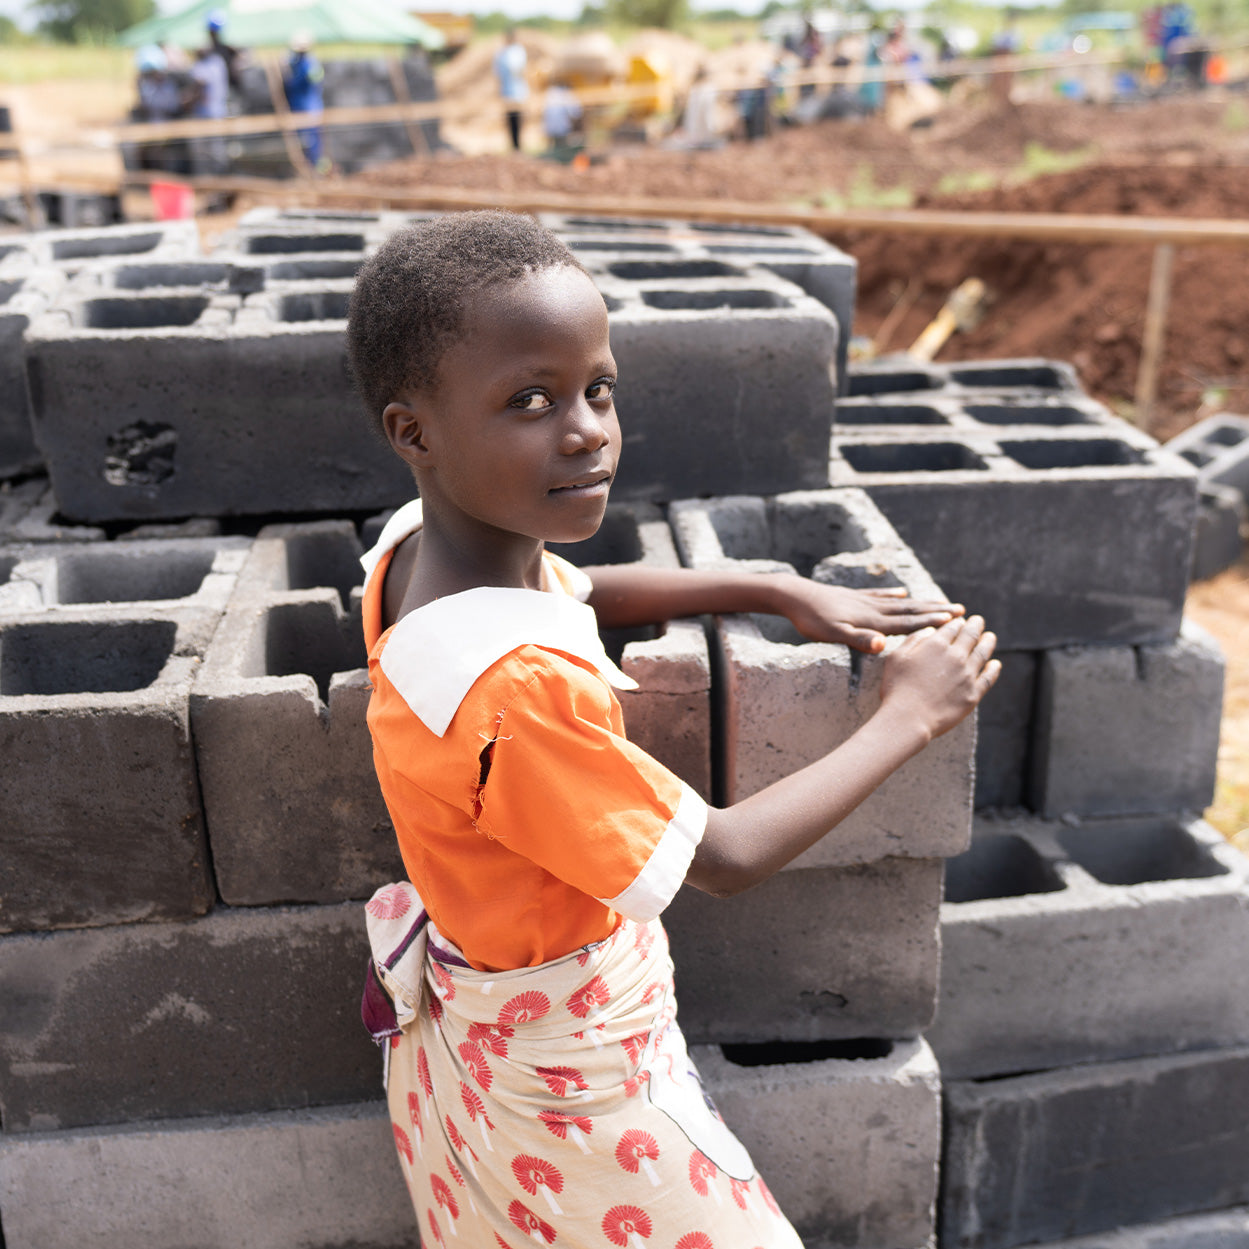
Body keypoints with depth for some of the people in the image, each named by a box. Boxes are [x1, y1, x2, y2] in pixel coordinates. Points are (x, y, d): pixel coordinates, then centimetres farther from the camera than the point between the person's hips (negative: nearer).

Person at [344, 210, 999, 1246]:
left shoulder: (422, 543, -12)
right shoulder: (516, 689, -38)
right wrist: (909, 717, -14)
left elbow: (575, 591, 9)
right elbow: (725, 859, -26)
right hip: (564, 1075, -8)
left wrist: (781, 591, 0)